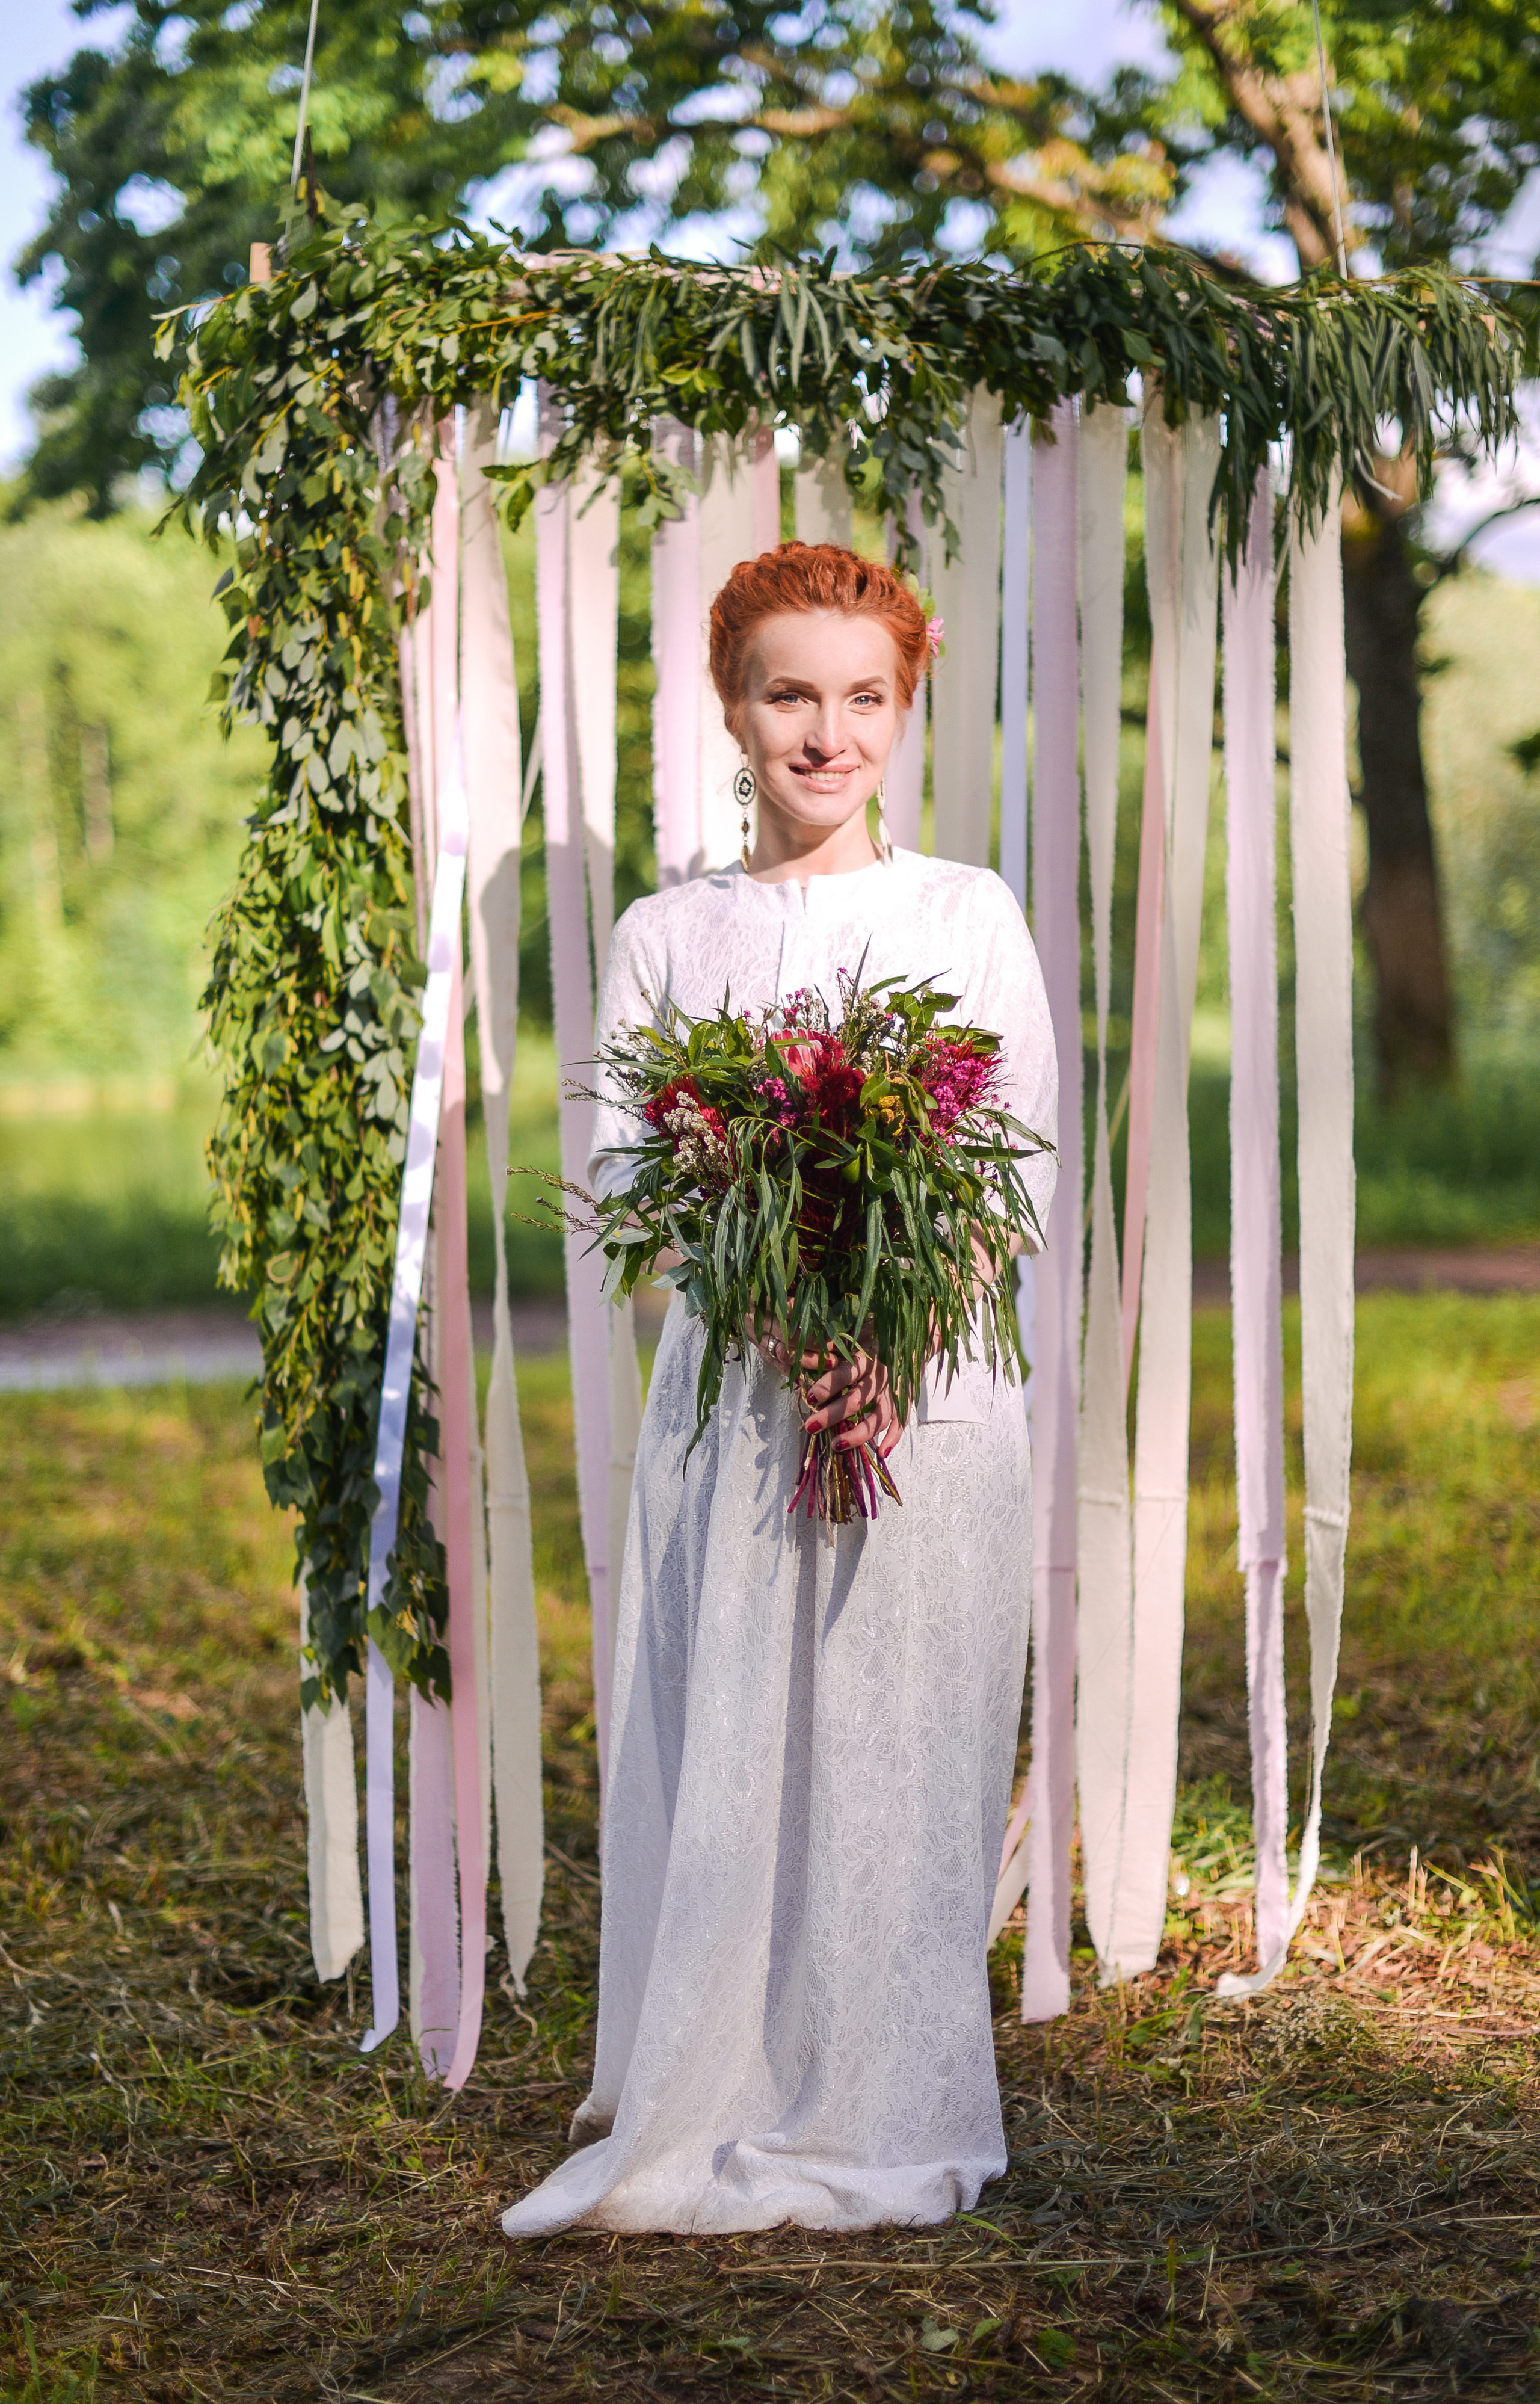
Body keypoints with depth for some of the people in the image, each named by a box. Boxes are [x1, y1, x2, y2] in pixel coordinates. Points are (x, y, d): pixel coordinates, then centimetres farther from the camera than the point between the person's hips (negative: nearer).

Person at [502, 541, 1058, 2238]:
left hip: (932, 1394, -1)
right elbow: (615, 1171, 2)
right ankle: (708, 2120, 13)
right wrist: (780, 1310, -14)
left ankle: (885, 2131, 14)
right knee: (719, 1758, 0)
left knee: (903, 1764, 0)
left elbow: (1028, 1175, 2)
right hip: (728, 1398, 1)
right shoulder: (663, 936, 10)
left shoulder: (973, 918, 7)